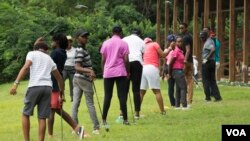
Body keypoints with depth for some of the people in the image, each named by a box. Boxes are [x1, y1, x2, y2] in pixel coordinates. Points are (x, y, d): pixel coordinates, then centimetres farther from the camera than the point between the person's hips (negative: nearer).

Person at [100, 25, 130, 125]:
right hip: (120, 72, -2)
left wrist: (103, 71, 13)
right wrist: (128, 72, 5)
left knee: (107, 96, 5)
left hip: (108, 73, 2)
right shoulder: (123, 44, -1)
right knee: (122, 96, -1)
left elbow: (103, 60, 4)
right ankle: (125, 119, -4)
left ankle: (104, 119, 2)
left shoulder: (105, 43, 5)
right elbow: (126, 60, -5)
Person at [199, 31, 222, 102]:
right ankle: (217, 96, 4)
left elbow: (213, 49, -32)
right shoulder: (211, 41, 16)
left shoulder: (208, 42, -14)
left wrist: (207, 58, -24)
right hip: (212, 62, 9)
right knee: (212, 80, 10)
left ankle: (208, 97, 1)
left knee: (205, 80, 0)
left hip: (206, 63, -9)